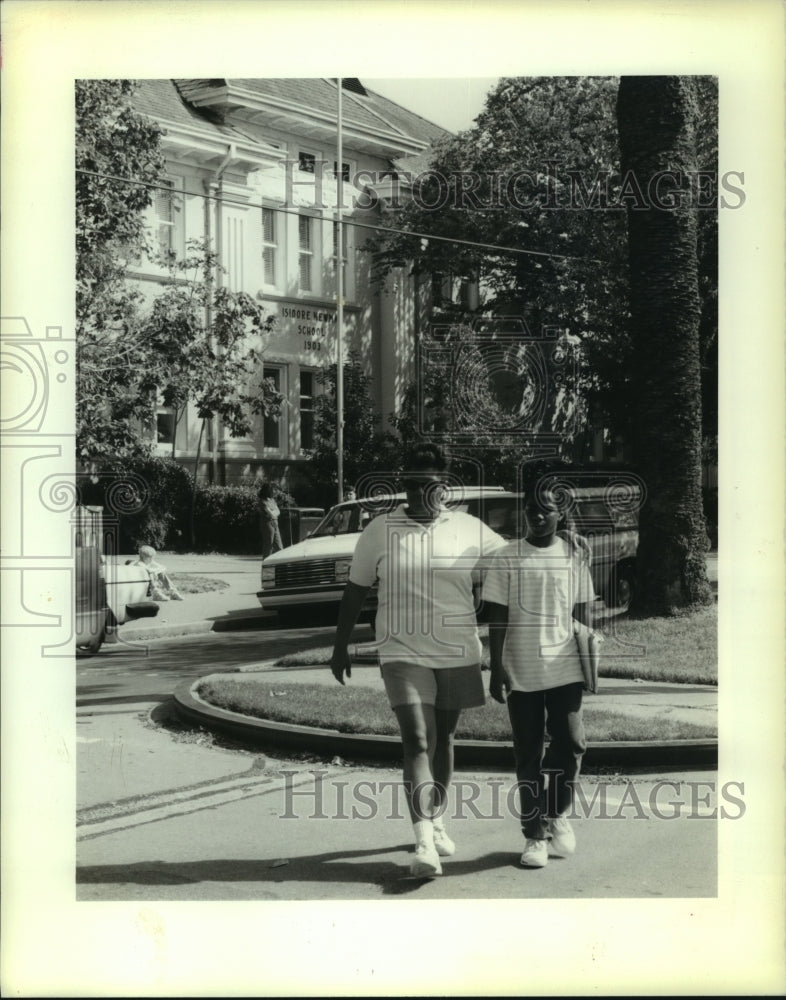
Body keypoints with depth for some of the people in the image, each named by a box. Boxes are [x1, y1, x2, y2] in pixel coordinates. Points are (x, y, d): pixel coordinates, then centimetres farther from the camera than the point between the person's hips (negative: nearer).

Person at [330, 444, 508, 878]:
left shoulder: (470, 530, 1)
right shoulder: (380, 531, -1)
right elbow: (355, 591, 7)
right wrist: (340, 647, 10)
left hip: (457, 653, 2)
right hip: (403, 653, -2)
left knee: (442, 739, 15)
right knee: (417, 741, -13)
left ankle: (437, 822, 33)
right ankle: (424, 842, -20)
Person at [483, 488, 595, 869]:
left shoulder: (575, 555, 5)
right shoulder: (507, 558, -1)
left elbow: (581, 612, 11)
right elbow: (497, 617, -2)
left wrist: (589, 659, 8)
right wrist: (496, 668, -7)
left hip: (565, 669, 1)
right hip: (521, 672, -1)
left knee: (570, 744, -5)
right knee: (528, 756, 3)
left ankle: (557, 813, 21)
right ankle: (535, 835, 11)